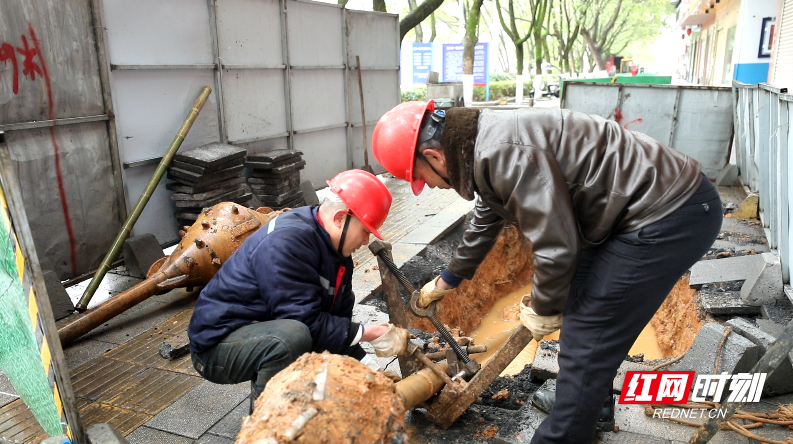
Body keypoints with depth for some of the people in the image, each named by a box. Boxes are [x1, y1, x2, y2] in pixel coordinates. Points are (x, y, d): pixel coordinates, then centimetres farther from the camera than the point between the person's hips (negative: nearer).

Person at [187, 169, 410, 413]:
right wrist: (371, 333, -23)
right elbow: (306, 322, -30)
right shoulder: (287, 241, -27)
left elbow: (337, 322, 2)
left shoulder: (335, 249, 1)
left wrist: (370, 368, -6)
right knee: (293, 335, -36)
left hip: (268, 333, 9)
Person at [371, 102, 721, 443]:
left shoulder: (503, 153, -26)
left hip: (672, 216, -10)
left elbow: (556, 247, -25)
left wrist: (543, 310, -5)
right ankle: (593, 400, 44)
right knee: (580, 309, 23)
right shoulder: (482, 147, 8)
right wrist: (446, 281, 38)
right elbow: (483, 226, 24)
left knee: (584, 342, -4)